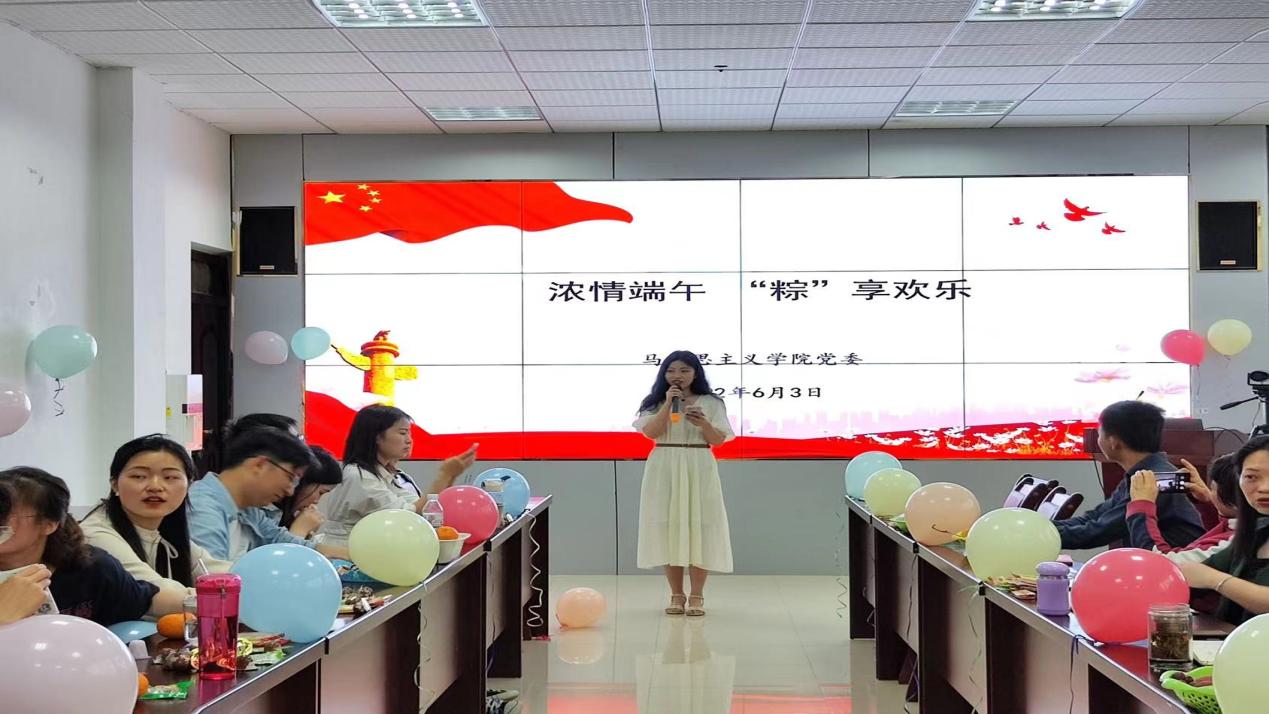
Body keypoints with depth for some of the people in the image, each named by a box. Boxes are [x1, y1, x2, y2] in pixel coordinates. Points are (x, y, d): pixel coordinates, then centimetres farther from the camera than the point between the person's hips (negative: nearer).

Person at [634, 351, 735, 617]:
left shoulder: (710, 403, 4)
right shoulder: (656, 403, 5)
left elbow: (718, 440, -1)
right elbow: (651, 432, -9)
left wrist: (703, 424, -20)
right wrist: (668, 403, -15)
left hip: (699, 470, -1)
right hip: (664, 471, 1)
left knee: (698, 529, -2)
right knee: (669, 529, 1)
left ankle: (697, 596, 6)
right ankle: (676, 595, 10)